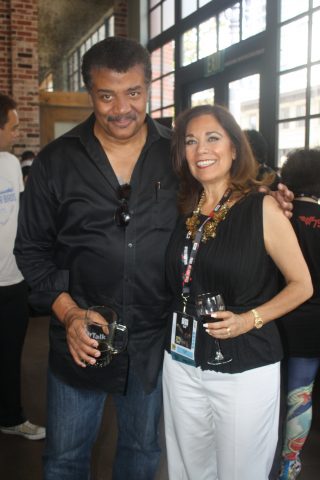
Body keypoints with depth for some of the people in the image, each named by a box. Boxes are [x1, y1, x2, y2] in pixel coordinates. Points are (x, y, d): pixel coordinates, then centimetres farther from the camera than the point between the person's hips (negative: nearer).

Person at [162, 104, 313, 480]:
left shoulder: (262, 208, -10)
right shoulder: (184, 211, 3)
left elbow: (302, 285, -5)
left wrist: (249, 319, -17)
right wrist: (179, 323, -2)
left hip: (245, 368, -4)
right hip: (182, 364, 5)